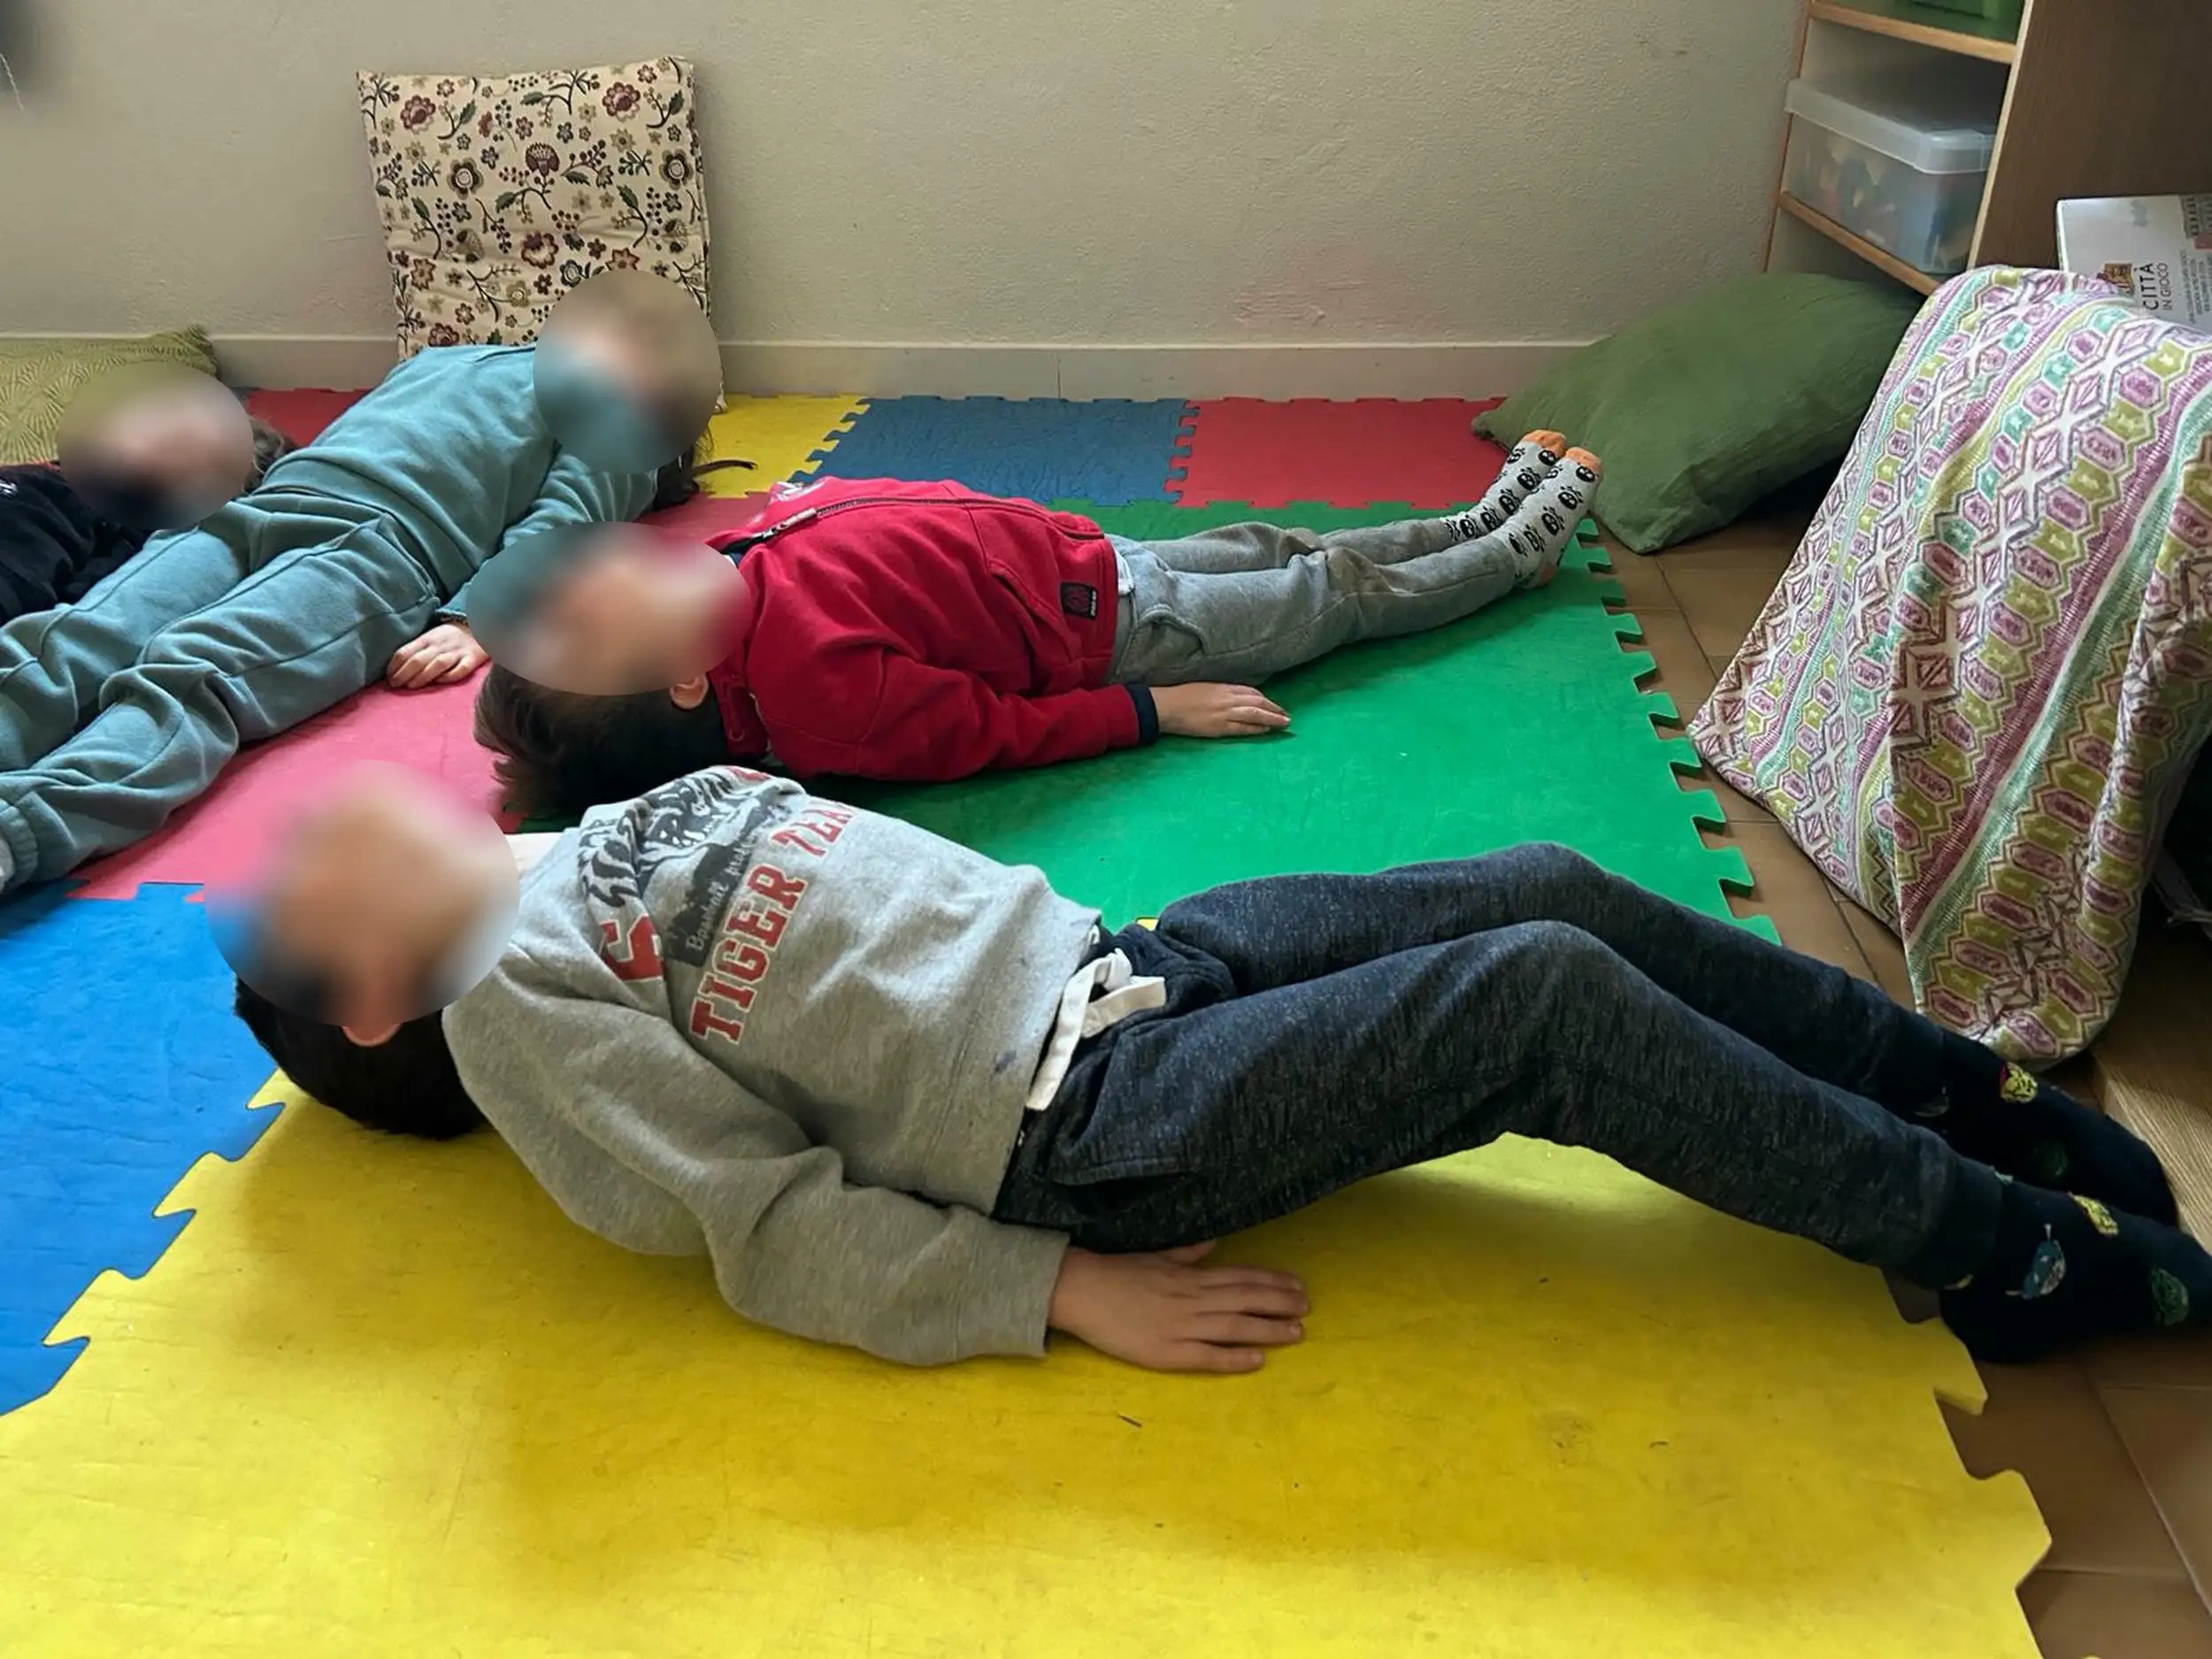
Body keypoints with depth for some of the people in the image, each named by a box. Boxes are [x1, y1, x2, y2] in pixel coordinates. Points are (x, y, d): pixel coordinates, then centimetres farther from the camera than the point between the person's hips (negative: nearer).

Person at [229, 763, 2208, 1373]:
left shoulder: (607, 830, 19)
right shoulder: (512, 1008, -4)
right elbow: (781, 1225, -12)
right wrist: (1070, 1293, -16)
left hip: (1115, 956, 8)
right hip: (1083, 1123, -7)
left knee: (1551, 887, -4)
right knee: (1553, 998, -17)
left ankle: (1970, 1093, 14)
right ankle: (1997, 1242, 2)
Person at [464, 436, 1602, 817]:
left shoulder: (749, 554, -11)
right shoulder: (815, 685, -33)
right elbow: (998, 729, -25)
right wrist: (1156, 711, -19)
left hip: (1078, 557, 7)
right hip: (1114, 633, -7)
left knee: (1281, 546, 22)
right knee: (1344, 591, 11)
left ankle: (1486, 519, 45)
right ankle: (1522, 550, 37)